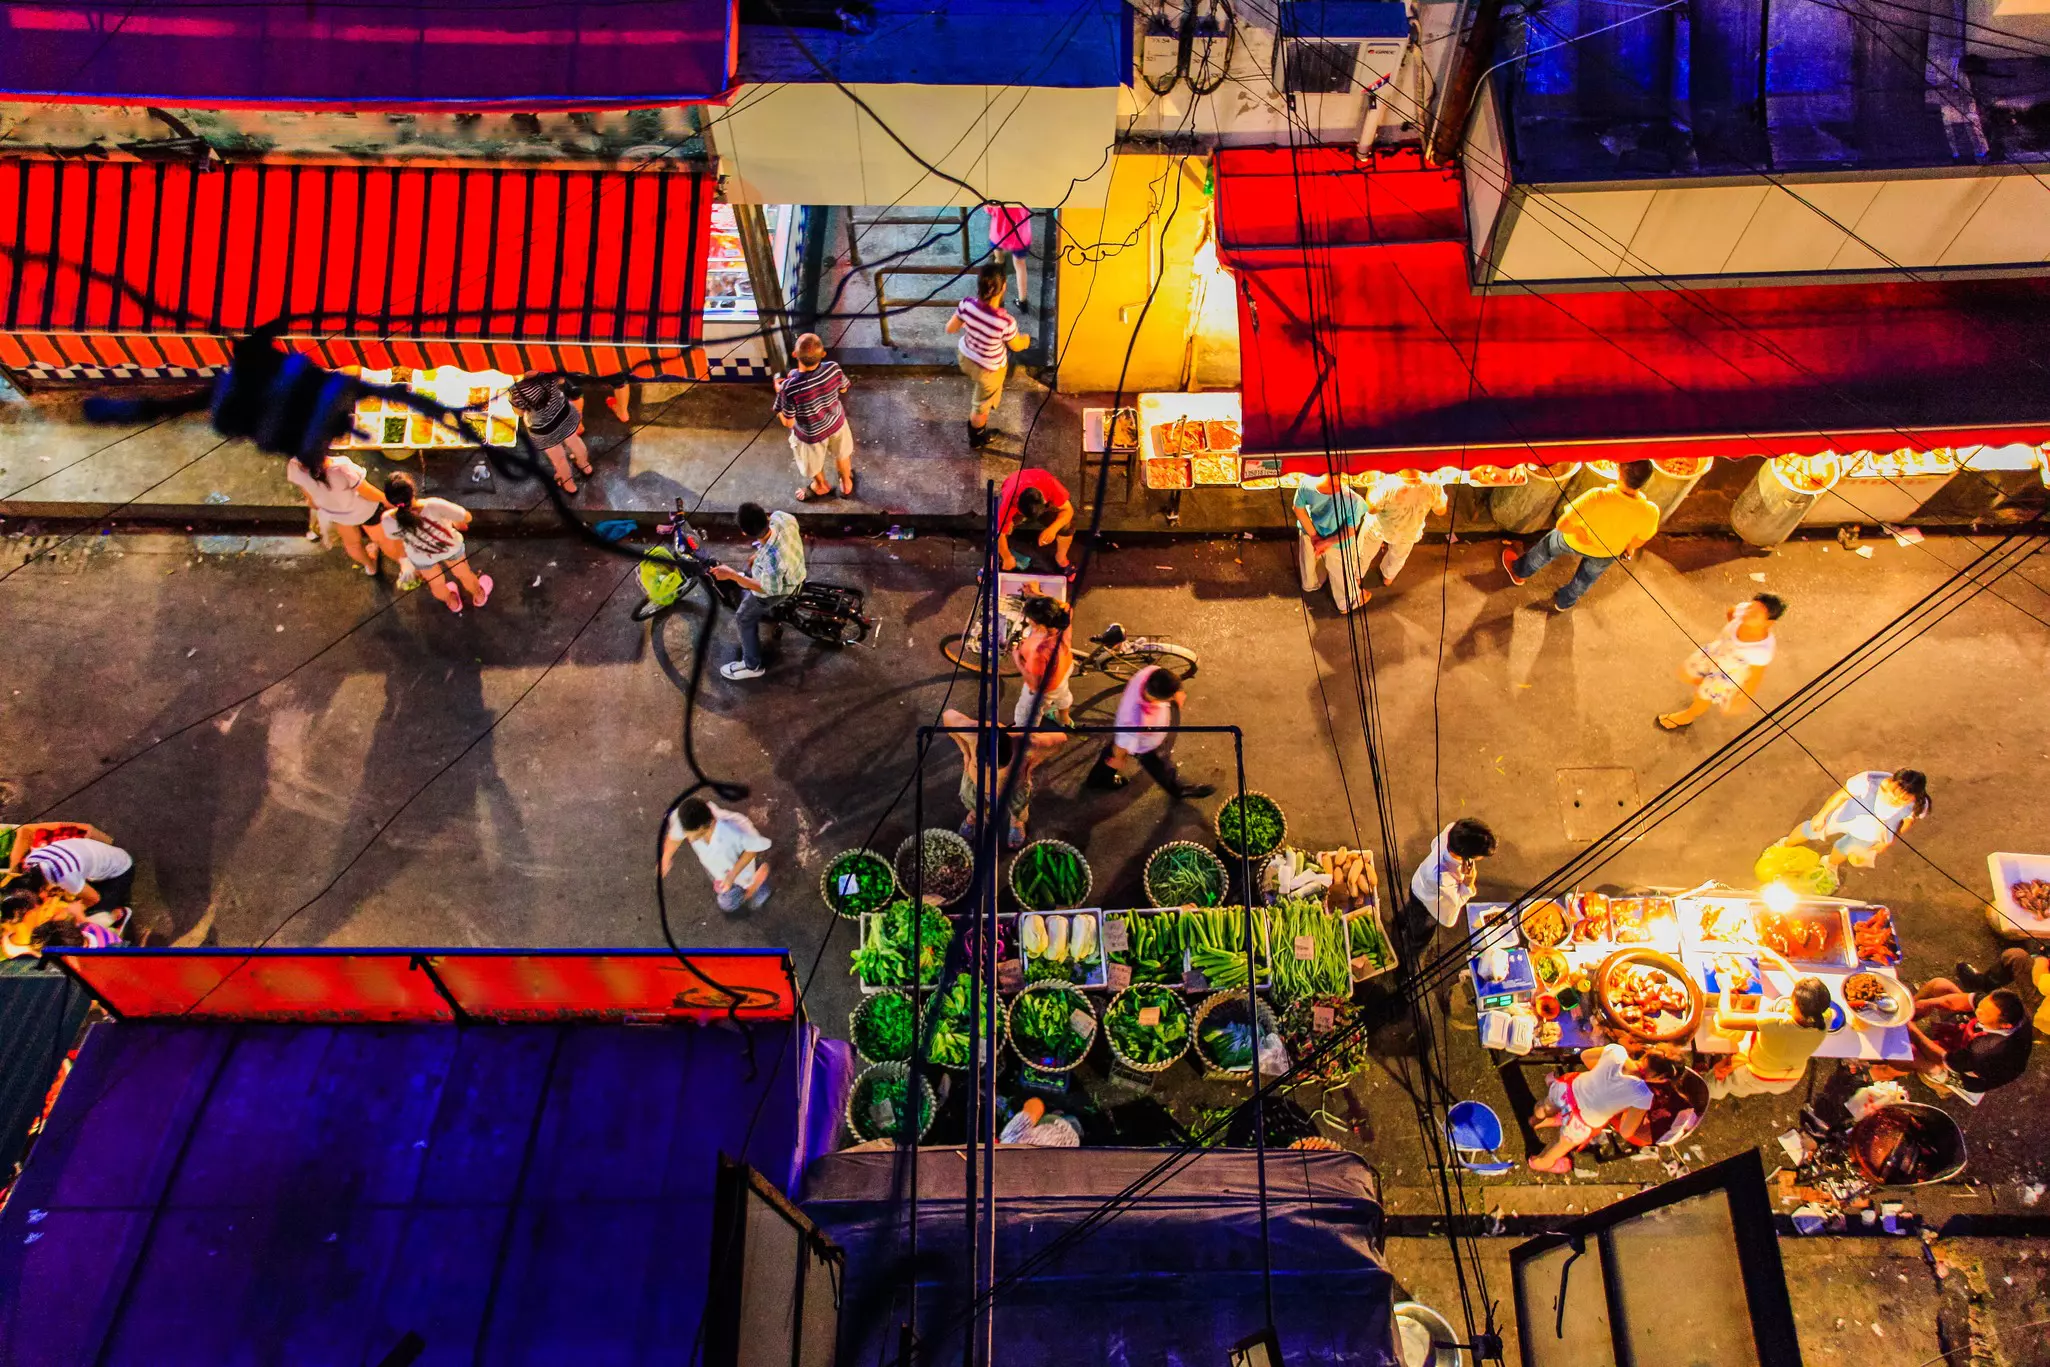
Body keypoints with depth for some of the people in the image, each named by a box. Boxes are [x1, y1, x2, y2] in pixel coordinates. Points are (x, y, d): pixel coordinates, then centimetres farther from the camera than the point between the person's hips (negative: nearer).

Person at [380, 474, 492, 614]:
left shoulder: (389, 521, -37)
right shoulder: (433, 507, -45)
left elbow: (396, 538, -12)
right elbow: (466, 517, -27)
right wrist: (458, 523, -3)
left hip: (421, 558, 1)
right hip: (451, 547, -1)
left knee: (436, 583, 34)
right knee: (463, 574, 33)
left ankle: (453, 602, 64)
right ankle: (479, 596, 62)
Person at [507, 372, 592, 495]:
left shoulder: (517, 391, -36)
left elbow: (519, 412, -15)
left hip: (544, 430, -3)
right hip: (564, 413, 3)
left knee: (558, 458, 26)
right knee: (573, 440, 35)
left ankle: (569, 484, 52)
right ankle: (585, 466, 63)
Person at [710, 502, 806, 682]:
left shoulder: (771, 559, -48)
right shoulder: (782, 516, -32)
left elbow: (767, 589, -27)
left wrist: (731, 574, -28)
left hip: (778, 589, -6)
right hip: (795, 569, 7)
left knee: (745, 617, 16)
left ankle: (752, 666, 34)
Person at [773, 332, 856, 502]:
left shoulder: (789, 388, -40)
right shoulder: (833, 368, -30)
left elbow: (788, 423, -24)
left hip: (811, 434, -3)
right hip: (836, 422, 3)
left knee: (813, 463, 32)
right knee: (842, 454, 34)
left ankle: (822, 487, 62)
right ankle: (846, 485, 61)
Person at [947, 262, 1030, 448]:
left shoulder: (967, 305, -28)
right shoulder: (1006, 322, -40)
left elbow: (950, 328, -10)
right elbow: (1016, 346, -17)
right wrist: (1026, 339, 8)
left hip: (964, 356, 4)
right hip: (988, 369, -3)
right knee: (982, 406, 26)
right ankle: (977, 438, 53)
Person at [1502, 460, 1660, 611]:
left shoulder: (1597, 498, -43)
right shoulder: (1649, 513, -33)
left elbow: (1562, 525, -33)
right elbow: (1638, 540, -11)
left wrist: (1579, 531, -13)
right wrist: (1629, 549, 11)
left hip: (1575, 542, -2)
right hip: (1607, 554, 2)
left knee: (1547, 548, 31)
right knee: (1587, 577, 33)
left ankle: (1518, 571, 56)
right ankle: (1564, 602, 60)